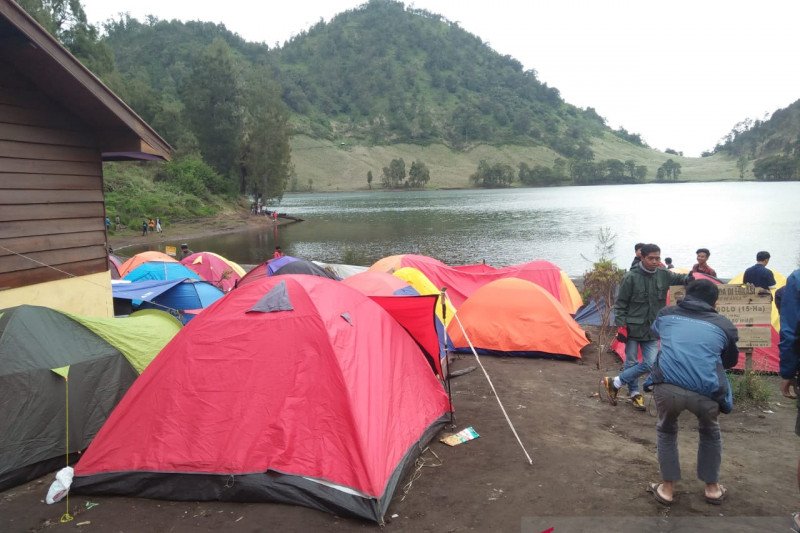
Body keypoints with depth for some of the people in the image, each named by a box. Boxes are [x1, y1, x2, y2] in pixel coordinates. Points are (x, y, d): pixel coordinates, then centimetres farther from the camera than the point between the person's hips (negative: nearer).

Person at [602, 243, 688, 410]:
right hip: (633, 327, -4)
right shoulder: (631, 277, -12)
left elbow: (680, 278, 15)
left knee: (650, 363, -5)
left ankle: (614, 383, 7)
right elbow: (620, 303, -7)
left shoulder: (664, 275, -1)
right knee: (632, 362, 5)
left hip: (652, 330, 4)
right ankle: (635, 393, 26)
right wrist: (621, 324, -11)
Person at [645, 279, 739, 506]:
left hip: (667, 388, 0)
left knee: (666, 431, 30)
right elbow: (730, 361, 29)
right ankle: (712, 488, 43)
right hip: (705, 393, 0)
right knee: (710, 432, 32)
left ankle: (666, 488, 32)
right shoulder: (724, 325, 13)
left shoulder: (666, 314, 16)